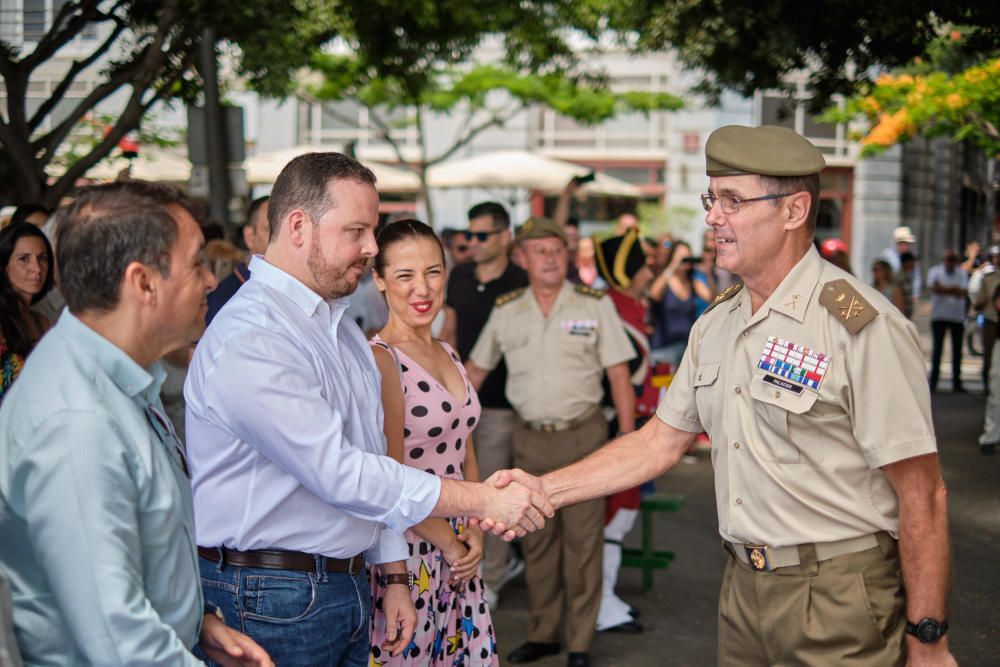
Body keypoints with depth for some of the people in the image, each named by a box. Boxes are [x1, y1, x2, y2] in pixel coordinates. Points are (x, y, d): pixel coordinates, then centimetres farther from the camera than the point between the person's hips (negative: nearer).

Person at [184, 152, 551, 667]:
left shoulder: (339, 327, 13)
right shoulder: (249, 340, -19)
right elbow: (341, 474, -24)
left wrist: (394, 576, 15)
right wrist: (484, 501, -20)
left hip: (350, 583, 8)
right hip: (273, 600, -8)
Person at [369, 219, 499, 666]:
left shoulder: (448, 355, 11)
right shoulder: (378, 359, -13)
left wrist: (474, 531, 1)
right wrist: (449, 542, -7)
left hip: (460, 552, 7)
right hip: (407, 549, -7)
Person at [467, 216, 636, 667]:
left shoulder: (595, 305, -3)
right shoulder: (506, 311, 4)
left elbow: (619, 376, -3)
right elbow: (476, 369, 14)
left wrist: (627, 439, -7)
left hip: (583, 435, -3)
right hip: (530, 438, 3)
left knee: (582, 541, 2)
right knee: (536, 540, 10)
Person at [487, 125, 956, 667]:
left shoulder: (862, 326, -18)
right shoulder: (715, 326, 7)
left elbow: (922, 495, -17)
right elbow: (662, 440, 11)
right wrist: (545, 490, 3)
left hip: (838, 601, -7)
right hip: (744, 583, 7)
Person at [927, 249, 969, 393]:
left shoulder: (962, 274, 6)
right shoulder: (935, 271, 2)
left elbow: (963, 292, -9)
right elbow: (935, 288, -15)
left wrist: (943, 289, -15)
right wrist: (953, 289, -13)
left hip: (957, 317, 2)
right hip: (939, 316, -2)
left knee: (957, 350, 3)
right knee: (937, 348, -1)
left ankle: (956, 383, 8)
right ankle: (933, 382, 3)